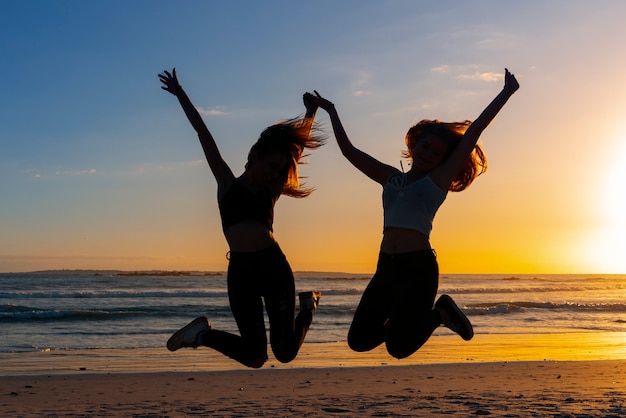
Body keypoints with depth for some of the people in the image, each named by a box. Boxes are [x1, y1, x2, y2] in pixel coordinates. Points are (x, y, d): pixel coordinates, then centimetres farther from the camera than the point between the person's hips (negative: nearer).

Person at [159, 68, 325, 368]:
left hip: (274, 267, 2)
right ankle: (203, 333, 20)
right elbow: (203, 134, 10)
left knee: (285, 352, 3)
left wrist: (310, 114, 21)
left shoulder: (271, 192, 14)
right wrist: (180, 94, 13)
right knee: (254, 358, -4)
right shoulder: (227, 183, 10)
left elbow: (298, 147, 20)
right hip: (240, 271, -2)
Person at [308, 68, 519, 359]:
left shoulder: (439, 180, 5)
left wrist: (506, 93, 2)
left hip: (418, 267, -5)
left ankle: (440, 314, 15)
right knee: (359, 340, 0)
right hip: (386, 267, 5)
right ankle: (404, 318, 24)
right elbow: (350, 151, 23)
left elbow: (473, 131, 2)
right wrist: (331, 112, 27)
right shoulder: (390, 178, 17)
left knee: (399, 346, -12)